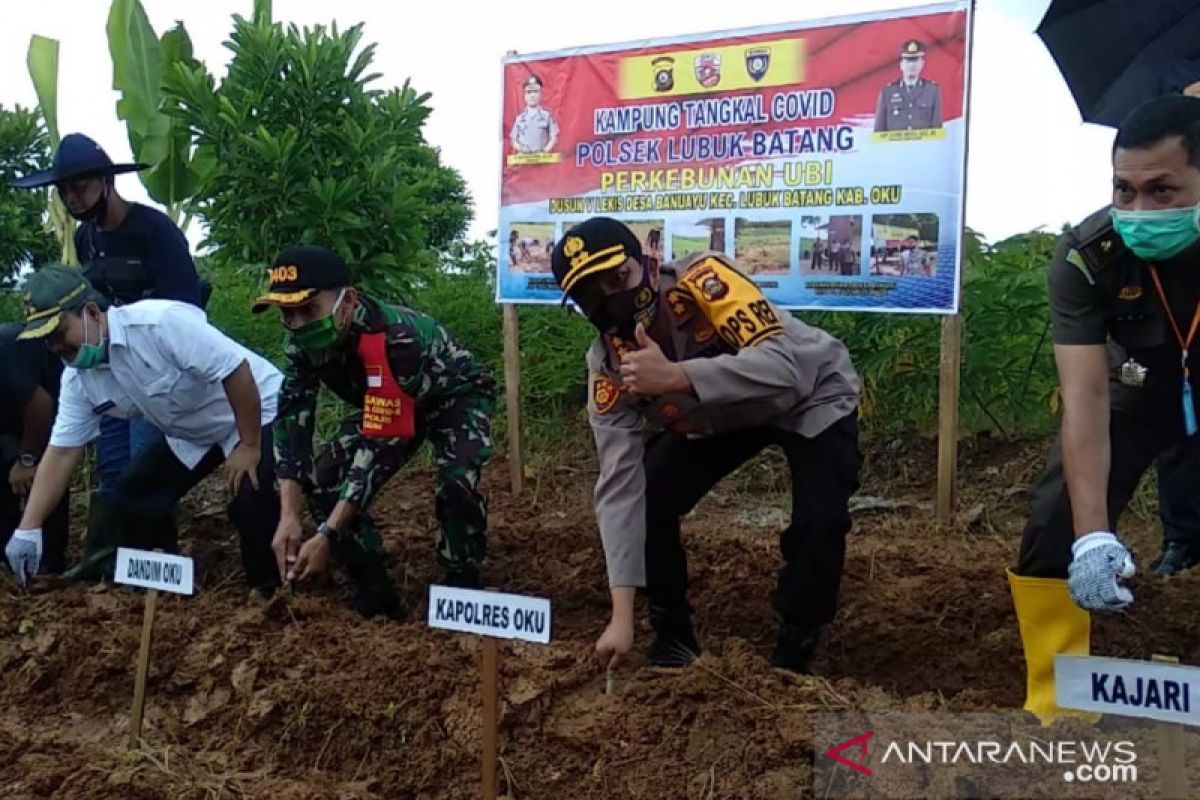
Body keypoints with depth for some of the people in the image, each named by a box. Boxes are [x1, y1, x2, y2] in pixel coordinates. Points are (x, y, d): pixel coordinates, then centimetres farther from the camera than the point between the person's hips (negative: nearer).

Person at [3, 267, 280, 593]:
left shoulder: (159, 322, -33)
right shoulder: (77, 379, -8)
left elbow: (237, 370, -32)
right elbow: (61, 453, -5)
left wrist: (250, 447, -27)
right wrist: (28, 528, -13)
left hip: (258, 412, -8)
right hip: (191, 435, 8)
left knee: (251, 503, -26)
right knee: (133, 496, 0)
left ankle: (269, 593, -4)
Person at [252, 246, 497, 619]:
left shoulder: (396, 340, -42)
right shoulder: (304, 342, -21)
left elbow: (380, 446, -41)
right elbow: (291, 422, -19)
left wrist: (328, 535, -42)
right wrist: (289, 517, -30)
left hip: (456, 398, -6)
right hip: (385, 404, 7)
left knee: (457, 480, -33)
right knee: (324, 476, -10)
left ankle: (462, 588, -8)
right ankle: (375, 592, 3)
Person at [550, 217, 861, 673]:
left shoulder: (702, 278, -36)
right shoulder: (608, 364, -22)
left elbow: (784, 368, -45)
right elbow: (620, 485, -24)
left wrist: (675, 377, -57)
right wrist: (622, 614, -29)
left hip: (812, 396, -4)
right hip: (718, 417, 4)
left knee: (818, 524, -25)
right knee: (649, 500, -13)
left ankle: (793, 653, 4)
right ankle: (673, 638, 11)